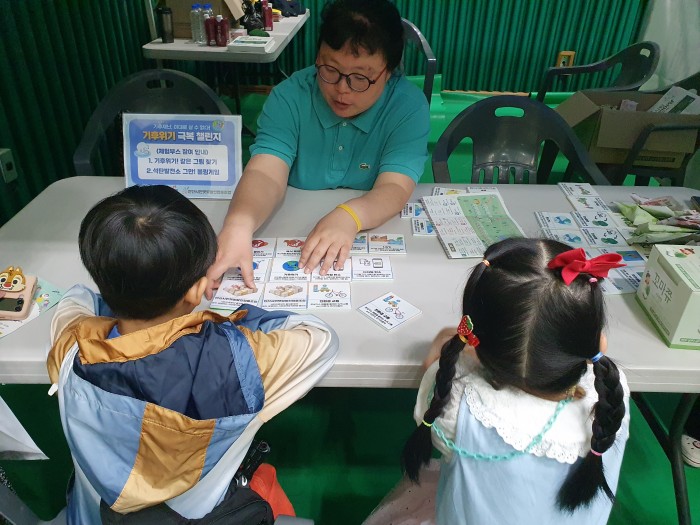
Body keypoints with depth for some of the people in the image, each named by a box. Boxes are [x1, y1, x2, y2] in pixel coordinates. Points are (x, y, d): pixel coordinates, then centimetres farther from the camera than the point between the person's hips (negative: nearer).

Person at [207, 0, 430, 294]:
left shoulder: (408, 106, -11)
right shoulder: (289, 97, -10)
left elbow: (394, 188, -21)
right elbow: (266, 175, -21)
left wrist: (349, 216, -43)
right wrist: (238, 225, -43)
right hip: (291, 236, 2)